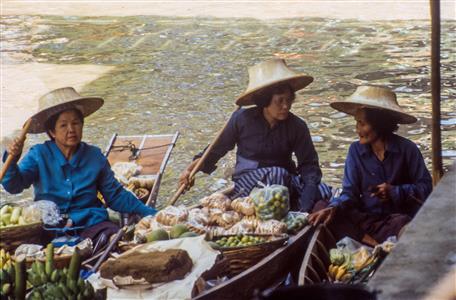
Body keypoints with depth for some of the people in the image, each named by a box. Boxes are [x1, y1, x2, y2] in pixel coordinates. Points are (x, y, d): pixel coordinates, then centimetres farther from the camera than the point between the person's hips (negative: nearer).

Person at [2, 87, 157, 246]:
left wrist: (148, 212, 6)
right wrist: (12, 160, -29)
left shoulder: (95, 157, 8)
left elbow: (116, 196, 14)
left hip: (89, 223, 0)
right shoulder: (39, 155, 1)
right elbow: (14, 185, -10)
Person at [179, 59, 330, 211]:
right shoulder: (242, 119, -9)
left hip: (286, 181, 2)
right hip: (247, 181, -2)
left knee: (322, 191, -25)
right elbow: (217, 149, 4)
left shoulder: (296, 126, -5)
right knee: (278, 174, -36)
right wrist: (191, 169, -8)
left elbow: (309, 164, -8)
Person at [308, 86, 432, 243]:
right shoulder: (356, 151, 3)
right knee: (321, 207, -23)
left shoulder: (407, 149, -5)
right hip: (366, 216, 4)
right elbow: (350, 192, -2)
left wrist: (395, 191, -15)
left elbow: (425, 187, -2)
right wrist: (335, 207, -23)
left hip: (399, 215, -4)